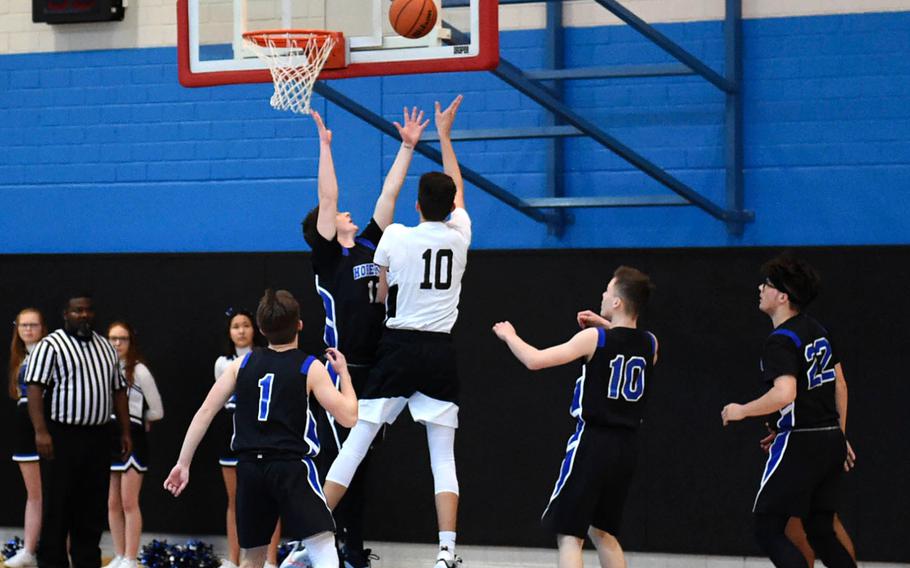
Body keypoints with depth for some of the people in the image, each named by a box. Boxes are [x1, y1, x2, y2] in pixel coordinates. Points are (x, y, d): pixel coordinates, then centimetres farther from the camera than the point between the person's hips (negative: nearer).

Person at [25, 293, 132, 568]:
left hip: (98, 439, 6)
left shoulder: (106, 347, 16)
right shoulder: (51, 346, -4)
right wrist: (41, 431, -21)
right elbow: (35, 387, -12)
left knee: (93, 507, 8)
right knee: (57, 505, -3)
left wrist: (125, 431, 13)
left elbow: (118, 390, 19)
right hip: (62, 437, -6)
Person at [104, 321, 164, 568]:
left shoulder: (139, 371, -7)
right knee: (113, 504, 9)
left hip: (132, 440, -5)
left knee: (129, 503, -6)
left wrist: (131, 419, 7)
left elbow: (156, 411, -1)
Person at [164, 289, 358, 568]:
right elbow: (348, 417, -4)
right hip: (292, 467, -4)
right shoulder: (310, 368, -2)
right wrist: (343, 372, 11)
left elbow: (205, 413, 6)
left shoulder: (242, 364, 9)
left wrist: (183, 462, 9)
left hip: (250, 468, 4)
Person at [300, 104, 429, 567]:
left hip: (371, 372, 7)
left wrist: (407, 147, 12)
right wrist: (325, 147, -15)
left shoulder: (369, 246, 13)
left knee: (358, 463, 12)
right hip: (339, 371, -7)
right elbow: (326, 199, -12)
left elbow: (389, 194, 13)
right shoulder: (327, 257, -4)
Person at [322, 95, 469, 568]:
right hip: (441, 352, 1)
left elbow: (383, 297, 8)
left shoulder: (394, 237, -4)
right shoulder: (460, 235, 3)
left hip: (397, 349, -1)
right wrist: (444, 134, 31)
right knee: (443, 457, 2)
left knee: (355, 443, 2)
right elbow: (456, 192, 23)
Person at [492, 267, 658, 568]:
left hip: (593, 442, -6)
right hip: (626, 446, 6)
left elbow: (534, 360, -12)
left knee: (569, 535, -4)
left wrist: (509, 336, 6)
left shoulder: (594, 338, -11)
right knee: (601, 532, 21)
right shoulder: (650, 343, 4)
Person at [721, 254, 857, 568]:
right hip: (831, 441, 9)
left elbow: (785, 393, -29)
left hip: (799, 444, -9)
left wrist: (741, 411, -15)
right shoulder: (819, 330, 13)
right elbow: (840, 385, 20)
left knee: (768, 529, -3)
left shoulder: (781, 341, -14)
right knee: (820, 531, 15)